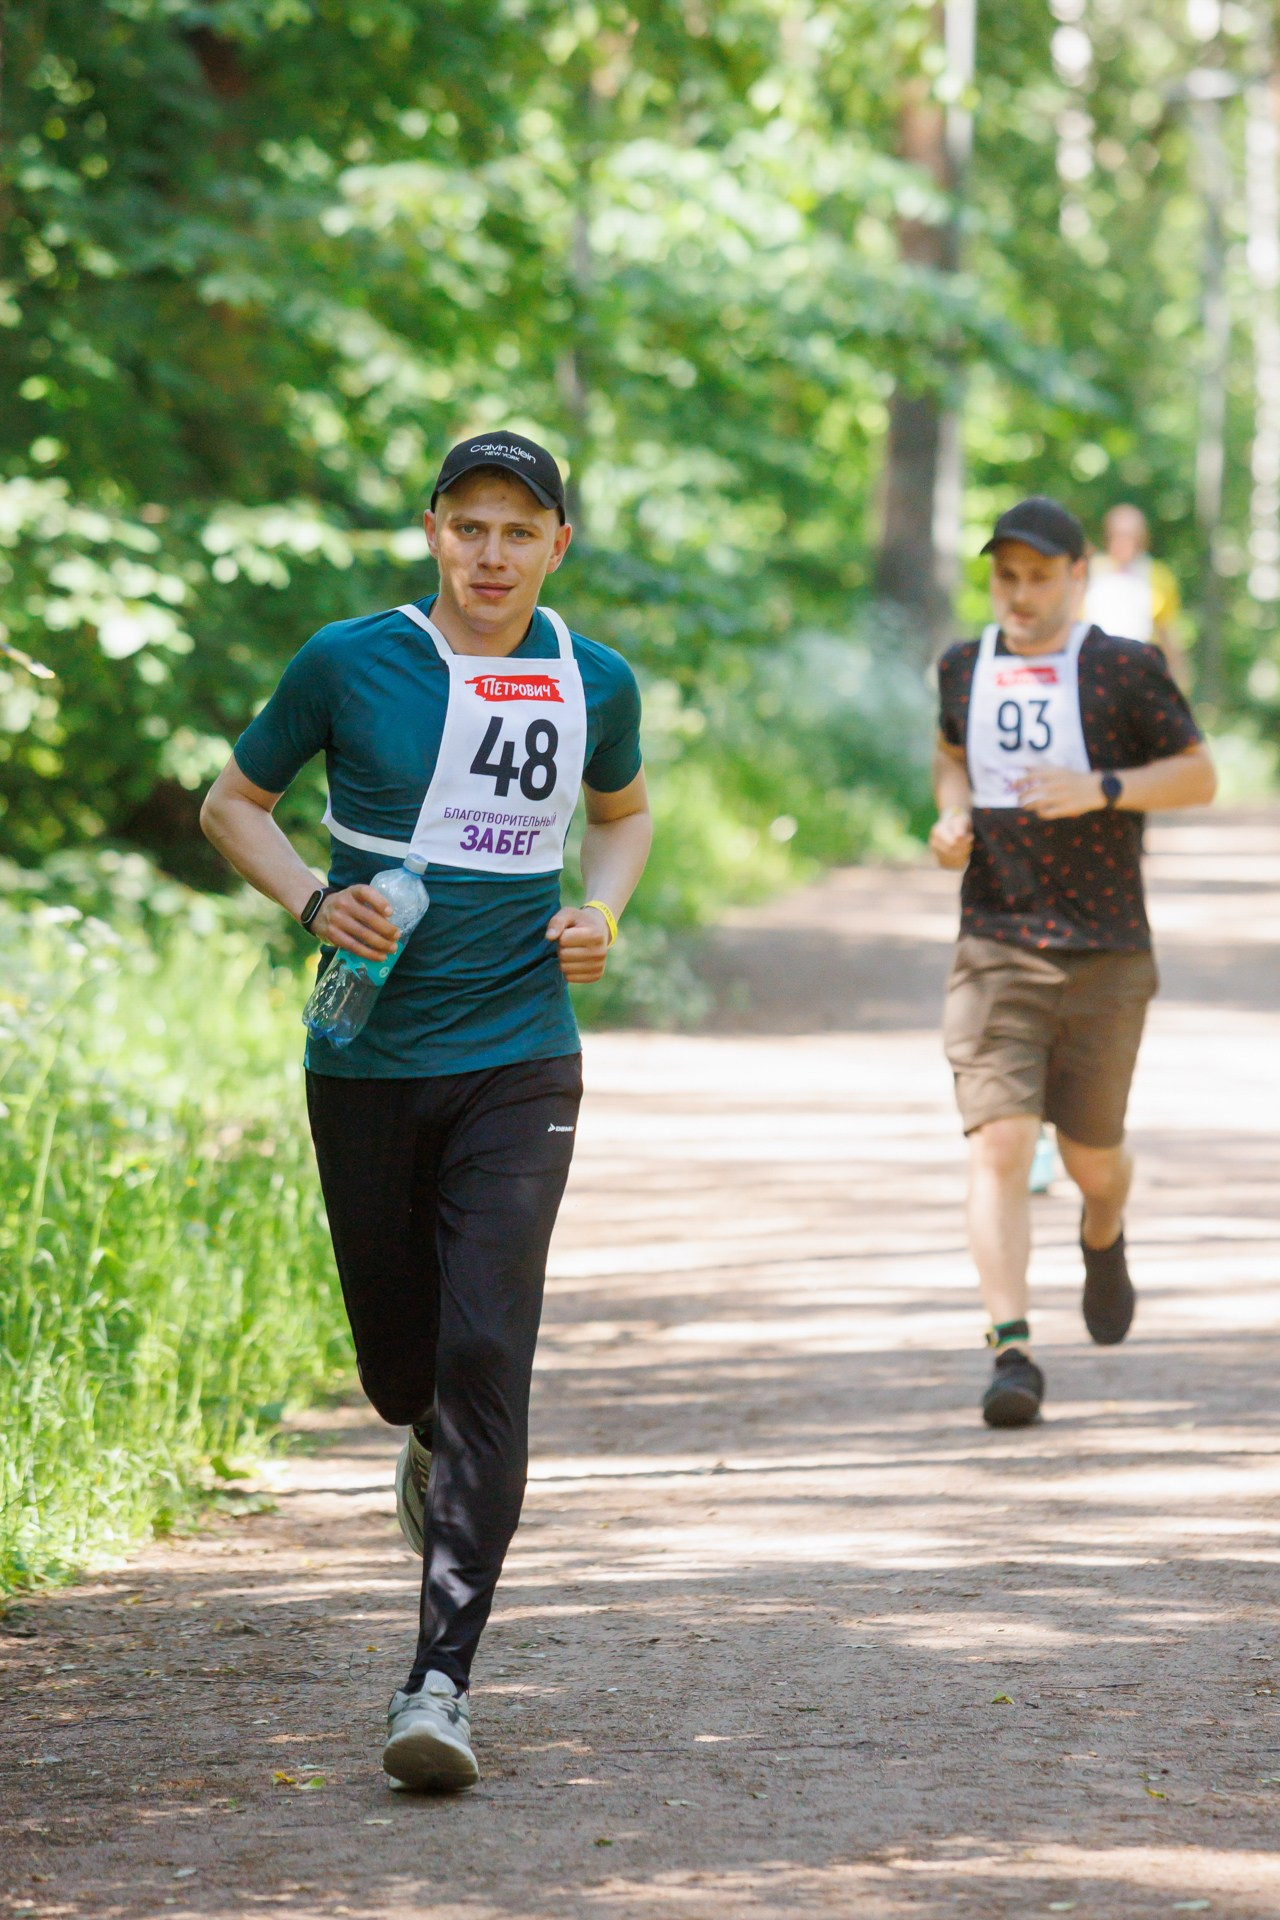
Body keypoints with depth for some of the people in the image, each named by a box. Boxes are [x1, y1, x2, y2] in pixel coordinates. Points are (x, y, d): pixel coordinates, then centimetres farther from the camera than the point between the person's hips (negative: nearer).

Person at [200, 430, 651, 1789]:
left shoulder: (595, 685, 3)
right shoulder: (348, 664, -3)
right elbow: (233, 802, 8)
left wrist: (602, 908, 3)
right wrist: (313, 902, -10)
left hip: (519, 1062, 0)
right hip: (368, 1058, 0)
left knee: (486, 1353, -14)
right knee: (397, 1356, 10)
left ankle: (442, 1676, -15)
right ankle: (438, 1450, 49)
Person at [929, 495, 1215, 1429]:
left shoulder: (1126, 670, -4)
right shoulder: (964, 667, 7)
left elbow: (1200, 775, -1)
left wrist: (1101, 789, -17)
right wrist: (952, 814, 5)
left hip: (1106, 955, -1)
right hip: (995, 948, 2)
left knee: (1091, 1152, 10)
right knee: (998, 1143, -14)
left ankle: (1104, 1242, 47)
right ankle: (1013, 1350, -17)